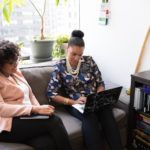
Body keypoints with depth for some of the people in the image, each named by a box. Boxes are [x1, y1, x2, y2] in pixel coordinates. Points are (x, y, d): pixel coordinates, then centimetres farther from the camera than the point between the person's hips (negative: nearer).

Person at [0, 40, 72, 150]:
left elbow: (30, 94, 19)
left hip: (25, 118, 6)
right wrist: (35, 109, -23)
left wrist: (39, 109, -2)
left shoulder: (15, 71, 16)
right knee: (54, 121, -24)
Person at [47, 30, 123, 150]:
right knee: (90, 118, -35)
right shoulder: (60, 67, -1)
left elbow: (100, 83, 8)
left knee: (107, 116, -31)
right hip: (74, 103, -1)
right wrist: (73, 102, -18)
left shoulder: (89, 61, 3)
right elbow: (51, 94, -5)